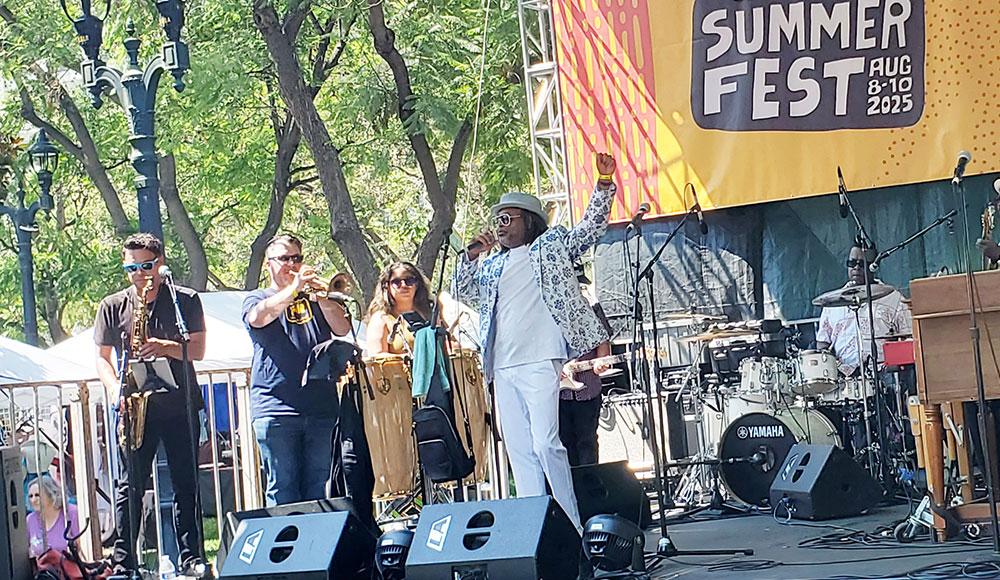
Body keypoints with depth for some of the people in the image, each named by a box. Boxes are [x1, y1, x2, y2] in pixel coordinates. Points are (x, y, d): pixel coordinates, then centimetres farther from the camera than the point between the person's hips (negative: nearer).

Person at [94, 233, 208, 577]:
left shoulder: (186, 301, 6)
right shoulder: (112, 307, 8)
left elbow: (198, 351, 2)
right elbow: (102, 358, 9)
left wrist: (168, 347, -16)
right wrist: (116, 391, -8)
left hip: (179, 403, 0)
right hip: (135, 406, 0)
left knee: (186, 484, 2)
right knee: (131, 484, -1)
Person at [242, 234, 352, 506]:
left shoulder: (315, 298, 20)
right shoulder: (256, 299, 12)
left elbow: (343, 329, 5)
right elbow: (259, 318, -12)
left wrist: (320, 296, -9)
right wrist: (294, 289, -19)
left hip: (321, 408, 2)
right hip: (275, 409, -2)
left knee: (320, 488, 2)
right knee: (282, 489, -5)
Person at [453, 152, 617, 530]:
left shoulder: (551, 245, 10)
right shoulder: (491, 266, 23)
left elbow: (591, 227, 5)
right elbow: (462, 292, 22)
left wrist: (604, 184, -6)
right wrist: (471, 256, 8)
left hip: (540, 361, -6)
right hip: (503, 368, 6)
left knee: (546, 444, -15)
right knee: (519, 451, 5)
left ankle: (571, 528, -10)